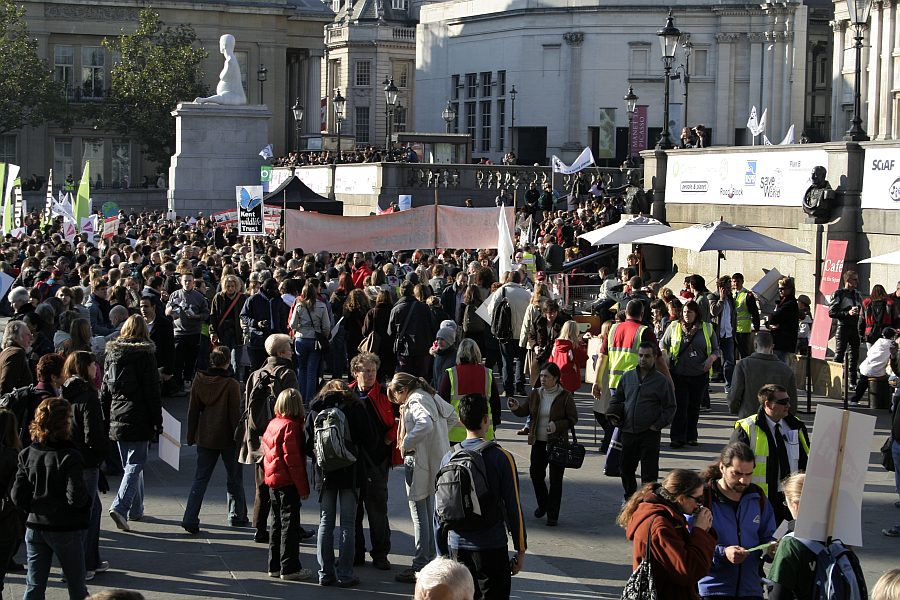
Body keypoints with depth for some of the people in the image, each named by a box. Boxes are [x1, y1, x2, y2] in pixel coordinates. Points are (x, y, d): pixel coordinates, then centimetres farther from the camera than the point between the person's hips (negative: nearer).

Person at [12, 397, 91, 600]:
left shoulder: (27, 455, -2)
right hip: (66, 530, -4)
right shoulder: (69, 457, -17)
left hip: (35, 528, 4)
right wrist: (86, 500, -1)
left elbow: (17, 497, -3)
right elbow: (76, 497, -22)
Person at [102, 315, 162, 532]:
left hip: (117, 420, 5)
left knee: (130, 464, 17)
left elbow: (105, 390, 10)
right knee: (135, 465, -4)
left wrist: (105, 420, 16)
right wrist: (157, 422, -4)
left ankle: (136, 509, 24)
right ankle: (120, 507, -20)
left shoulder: (112, 353, 7)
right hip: (138, 420, -5)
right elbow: (153, 391, -9)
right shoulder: (145, 355, -8)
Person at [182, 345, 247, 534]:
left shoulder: (199, 380, -1)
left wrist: (191, 436, 13)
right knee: (234, 478, 14)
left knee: (200, 479, 6)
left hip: (205, 437, 4)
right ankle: (237, 516, 24)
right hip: (227, 439, -4)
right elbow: (235, 414, -12)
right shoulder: (231, 384, -15)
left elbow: (192, 410, 5)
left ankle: (190, 519, -4)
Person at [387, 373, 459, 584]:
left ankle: (420, 568, 2)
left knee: (420, 516, -2)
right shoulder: (432, 396, 12)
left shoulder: (415, 400, -15)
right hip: (438, 461, 9)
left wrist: (406, 444, -22)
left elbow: (425, 424, -34)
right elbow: (452, 417, 25)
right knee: (431, 515, 17)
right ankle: (432, 560, 25)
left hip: (422, 463, -9)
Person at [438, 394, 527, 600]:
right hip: (492, 547, -4)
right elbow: (513, 508, -8)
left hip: (457, 546, 4)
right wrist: (521, 551, 1)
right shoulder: (501, 458, -10)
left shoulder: (449, 457, 1)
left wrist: (443, 552, 16)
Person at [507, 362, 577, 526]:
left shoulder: (565, 396, -8)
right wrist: (516, 408, -14)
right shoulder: (535, 394, 4)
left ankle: (553, 514, 10)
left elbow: (573, 419, -6)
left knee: (555, 479, 1)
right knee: (535, 473, 7)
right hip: (538, 442, 4)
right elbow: (525, 411, 8)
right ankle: (542, 505, 32)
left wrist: (557, 425, -22)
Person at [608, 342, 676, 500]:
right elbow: (617, 398, 21)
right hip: (628, 432, 4)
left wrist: (658, 425, -9)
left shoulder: (662, 381, -2)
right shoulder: (627, 377, 10)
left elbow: (670, 408, 1)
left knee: (649, 472, -3)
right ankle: (630, 497, 32)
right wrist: (613, 414, 4)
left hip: (649, 434, -4)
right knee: (626, 468, 14)